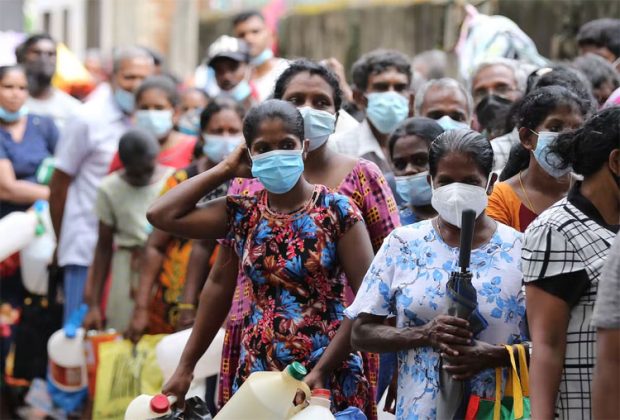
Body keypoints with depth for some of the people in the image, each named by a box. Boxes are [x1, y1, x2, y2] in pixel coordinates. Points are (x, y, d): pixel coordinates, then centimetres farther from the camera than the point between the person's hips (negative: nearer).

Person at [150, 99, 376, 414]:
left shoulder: (336, 211, -5)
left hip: (328, 378, -3)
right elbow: (161, 215, -2)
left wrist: (322, 370, -17)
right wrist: (226, 169, 3)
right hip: (257, 373, 3)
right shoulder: (243, 214, 5)